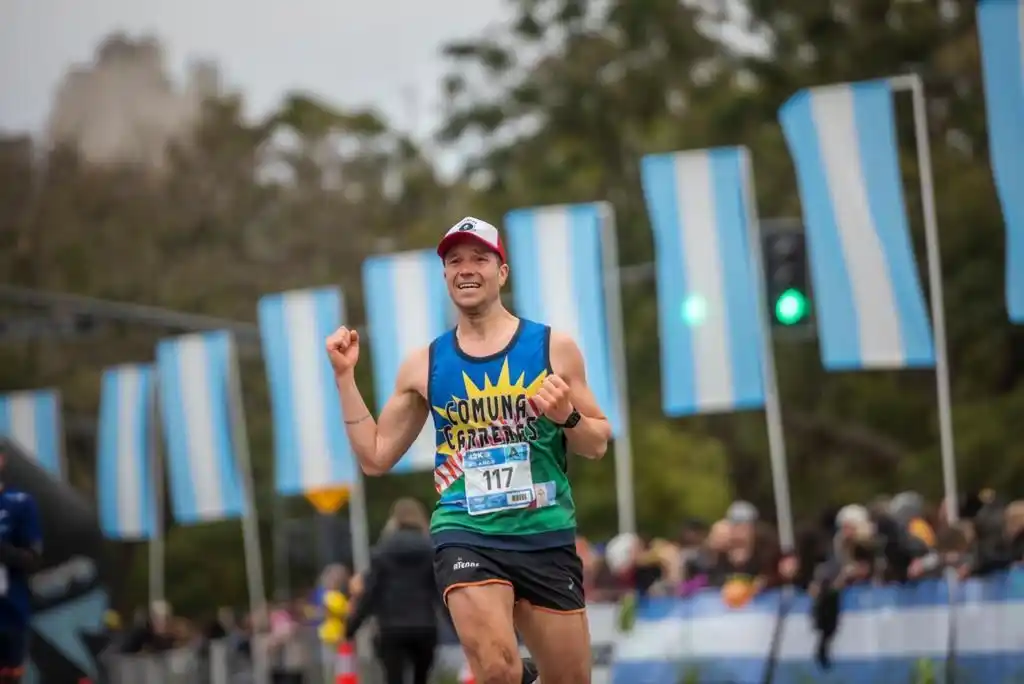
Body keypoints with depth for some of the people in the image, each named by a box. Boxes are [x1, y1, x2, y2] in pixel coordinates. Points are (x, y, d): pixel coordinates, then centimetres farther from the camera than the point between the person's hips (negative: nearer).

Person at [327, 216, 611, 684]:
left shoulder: (553, 348, 3)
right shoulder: (424, 365, 6)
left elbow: (598, 445, 8)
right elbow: (375, 458, 10)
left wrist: (568, 417, -13)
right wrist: (345, 376, 3)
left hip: (546, 536, 1)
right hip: (466, 535, -1)